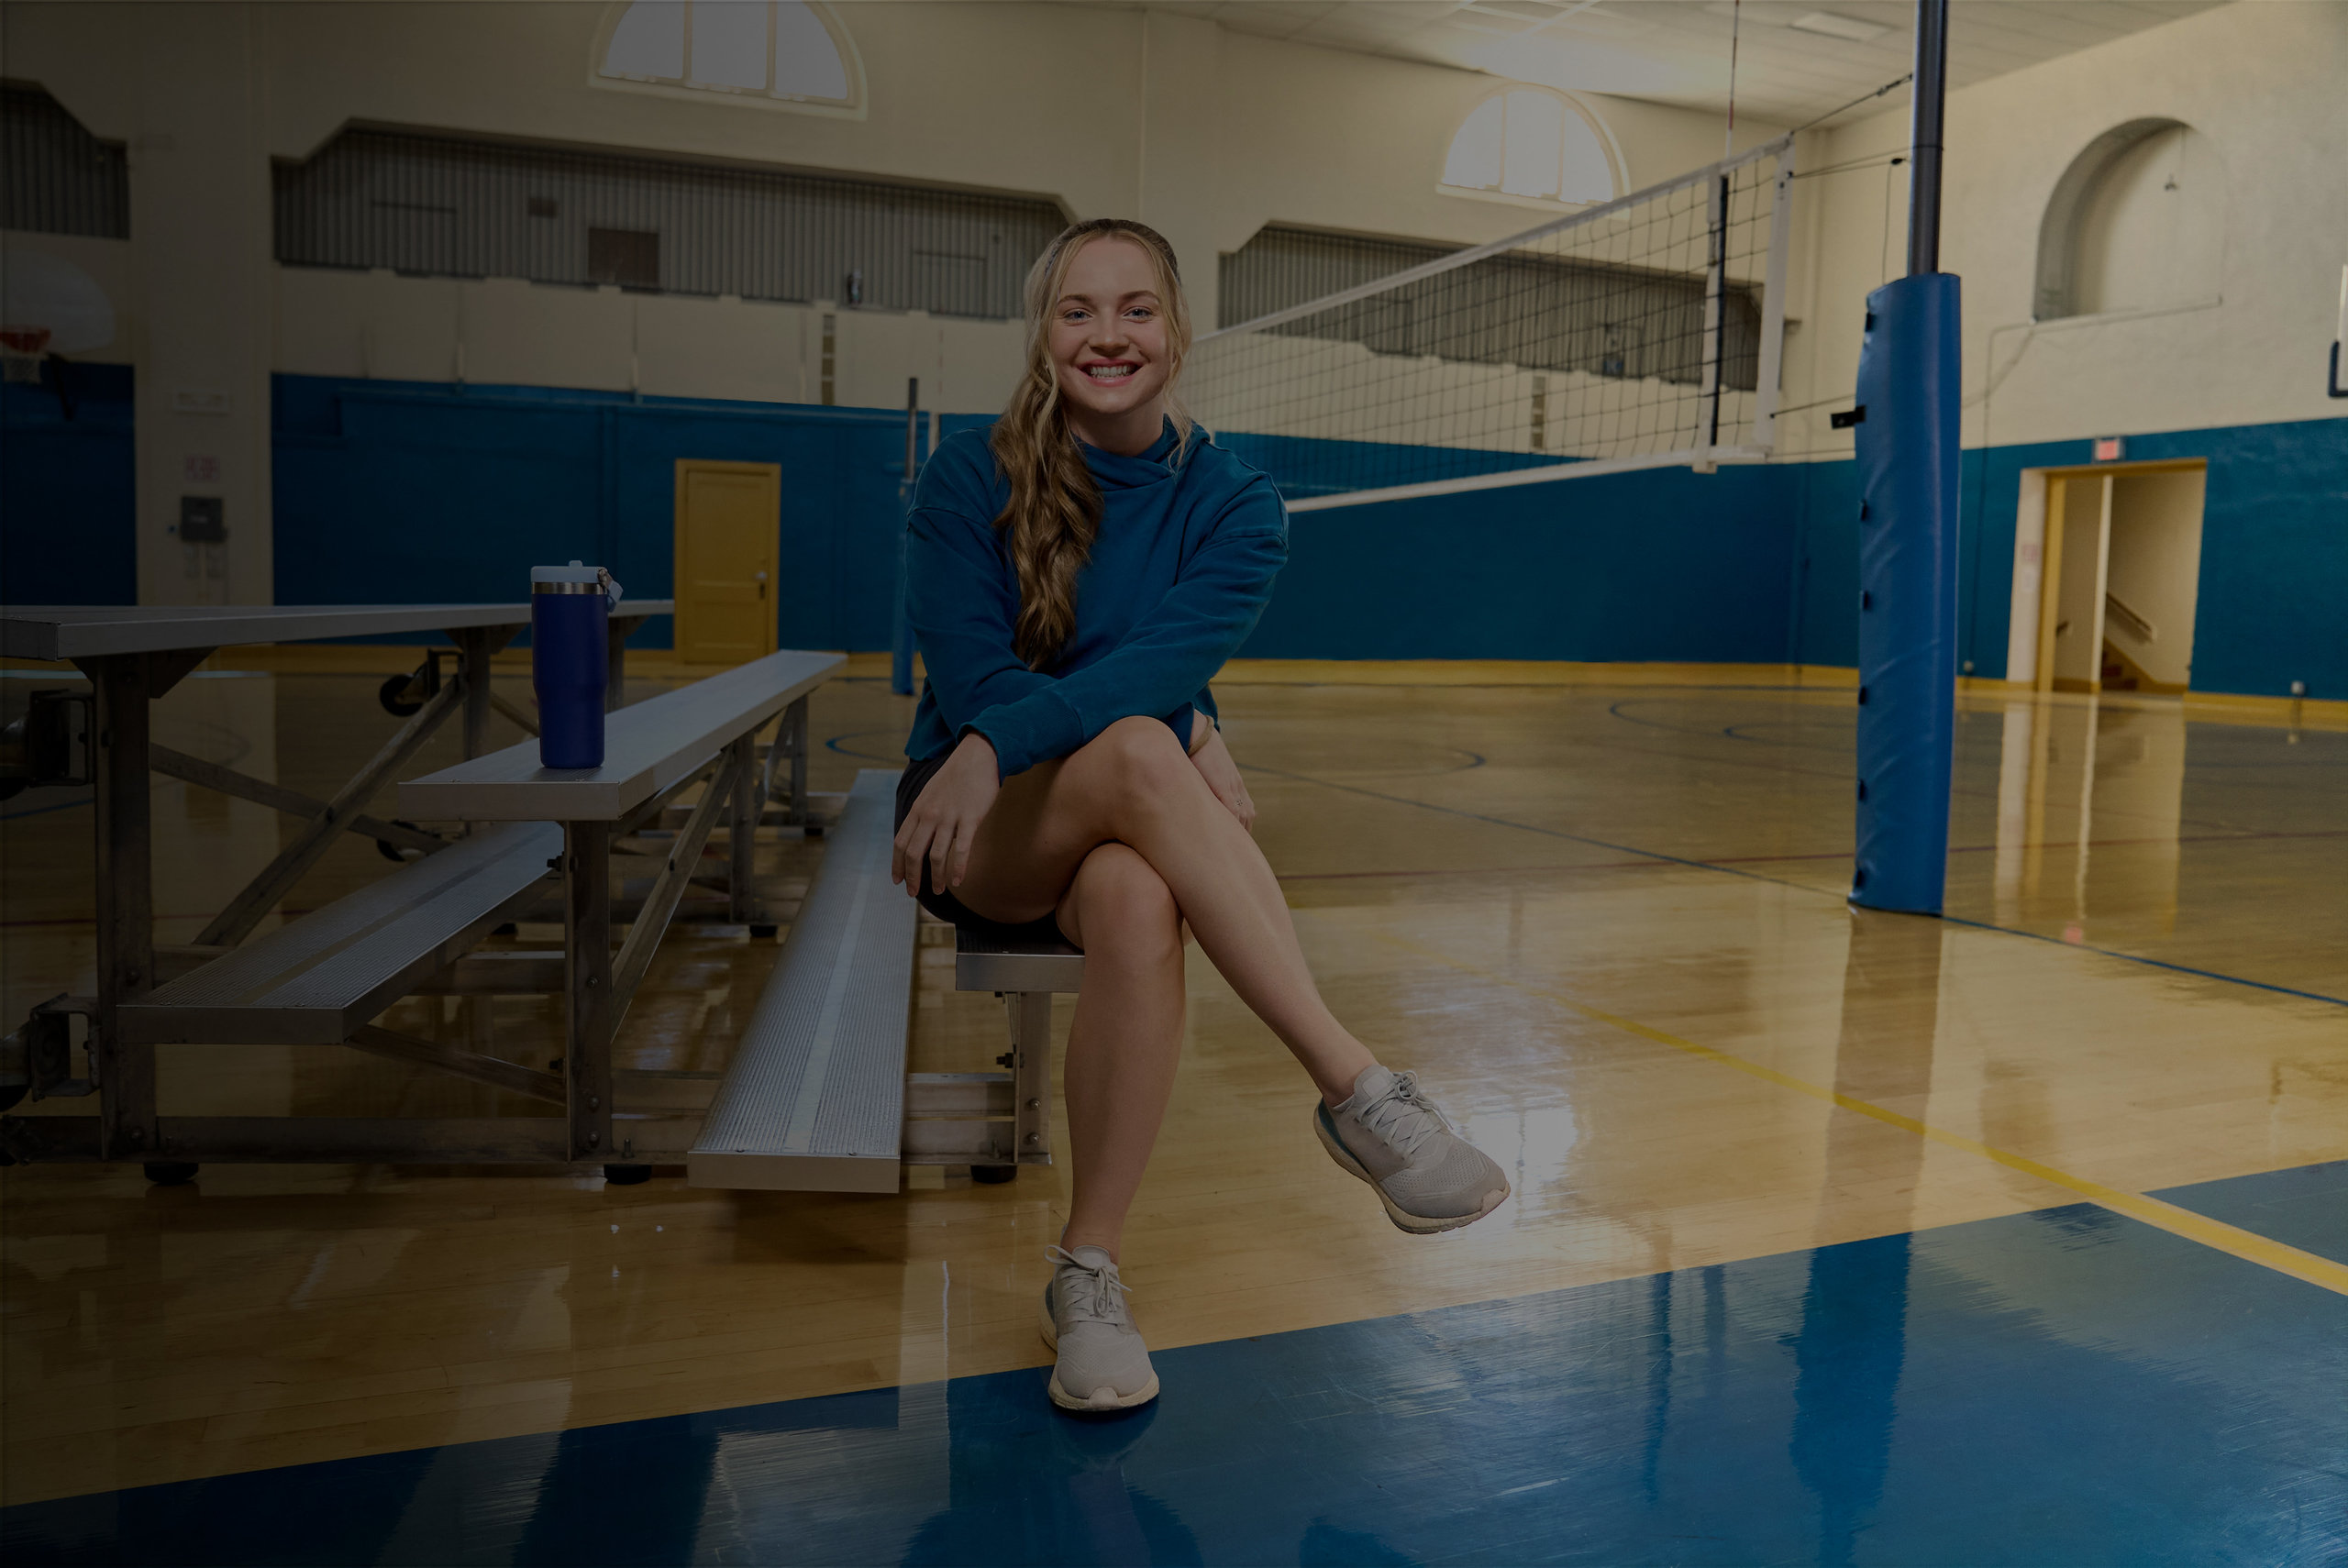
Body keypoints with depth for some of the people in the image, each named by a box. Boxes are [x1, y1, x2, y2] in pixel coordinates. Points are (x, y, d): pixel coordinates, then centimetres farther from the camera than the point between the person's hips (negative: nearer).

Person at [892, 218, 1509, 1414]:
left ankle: (1086, 1274, -23)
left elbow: (1167, 661, -16)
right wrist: (1172, 736, -20)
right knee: (1136, 749, -35)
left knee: (1141, 904, -37)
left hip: (1134, 837, 2)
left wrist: (1003, 743, -31)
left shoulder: (1231, 504, 1)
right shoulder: (967, 479, -1)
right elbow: (972, 683, -10)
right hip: (979, 834, -1)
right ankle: (1357, 1091, -39)